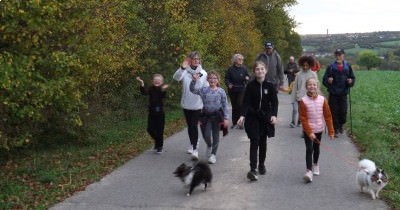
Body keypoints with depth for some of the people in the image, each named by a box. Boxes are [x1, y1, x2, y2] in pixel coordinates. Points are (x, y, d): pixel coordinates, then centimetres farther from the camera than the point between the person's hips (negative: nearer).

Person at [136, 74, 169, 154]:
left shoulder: (162, 89, -8)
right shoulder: (151, 89, -1)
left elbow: (163, 97, -27)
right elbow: (144, 92, -18)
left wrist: (163, 90, -46)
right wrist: (142, 84, -33)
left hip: (160, 113, -3)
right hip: (151, 113, 3)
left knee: (159, 130, 2)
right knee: (150, 129, 3)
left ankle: (159, 147, 17)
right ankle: (157, 140, 30)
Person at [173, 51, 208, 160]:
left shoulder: (203, 73, -4)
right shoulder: (185, 72, -6)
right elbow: (176, 77, -26)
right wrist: (182, 68, -44)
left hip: (198, 105, -2)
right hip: (186, 104, 2)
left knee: (194, 126, -10)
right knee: (190, 126, 16)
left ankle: (195, 149, -10)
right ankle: (192, 145, 34)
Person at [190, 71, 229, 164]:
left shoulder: (221, 91, -5)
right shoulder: (204, 90, 0)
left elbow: (225, 105, -3)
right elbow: (193, 90, -6)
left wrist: (226, 118, -6)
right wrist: (194, 80, -22)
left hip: (216, 115, -1)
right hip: (206, 115, 1)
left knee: (215, 135, 6)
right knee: (206, 135, -2)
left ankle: (213, 154, 20)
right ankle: (209, 146, 32)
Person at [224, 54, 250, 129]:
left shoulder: (244, 68, 0)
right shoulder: (230, 69, -2)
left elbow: (247, 76, 10)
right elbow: (226, 78, 0)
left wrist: (247, 78, -14)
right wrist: (228, 84, -18)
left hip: (241, 90, -1)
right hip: (232, 90, 1)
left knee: (240, 105, -11)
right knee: (234, 106, 9)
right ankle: (234, 122, 19)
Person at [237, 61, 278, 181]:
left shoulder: (270, 86, -2)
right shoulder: (250, 86, -5)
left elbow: (274, 102, -2)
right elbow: (246, 102, -8)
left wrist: (274, 115, -16)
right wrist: (242, 116, -21)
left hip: (265, 117, 2)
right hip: (252, 117, -2)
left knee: (263, 142, 12)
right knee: (254, 142, -10)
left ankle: (261, 165, 30)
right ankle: (252, 169, -14)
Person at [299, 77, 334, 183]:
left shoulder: (322, 99, -6)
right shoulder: (303, 101, -14)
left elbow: (328, 116, 0)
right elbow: (303, 118, -12)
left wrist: (331, 131, 1)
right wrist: (309, 132, -16)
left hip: (319, 129, 3)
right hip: (308, 130, -3)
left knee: (316, 148, 18)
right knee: (309, 149, -12)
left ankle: (315, 164, 42)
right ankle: (309, 171, -13)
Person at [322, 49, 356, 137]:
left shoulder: (348, 67, 4)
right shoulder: (330, 67, -1)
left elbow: (353, 78, 11)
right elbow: (324, 80, -1)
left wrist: (351, 81, -11)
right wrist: (328, 81, -23)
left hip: (343, 94, 1)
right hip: (333, 94, -1)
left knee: (343, 112, -1)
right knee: (334, 112, -1)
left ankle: (341, 124, 28)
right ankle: (336, 129, 12)